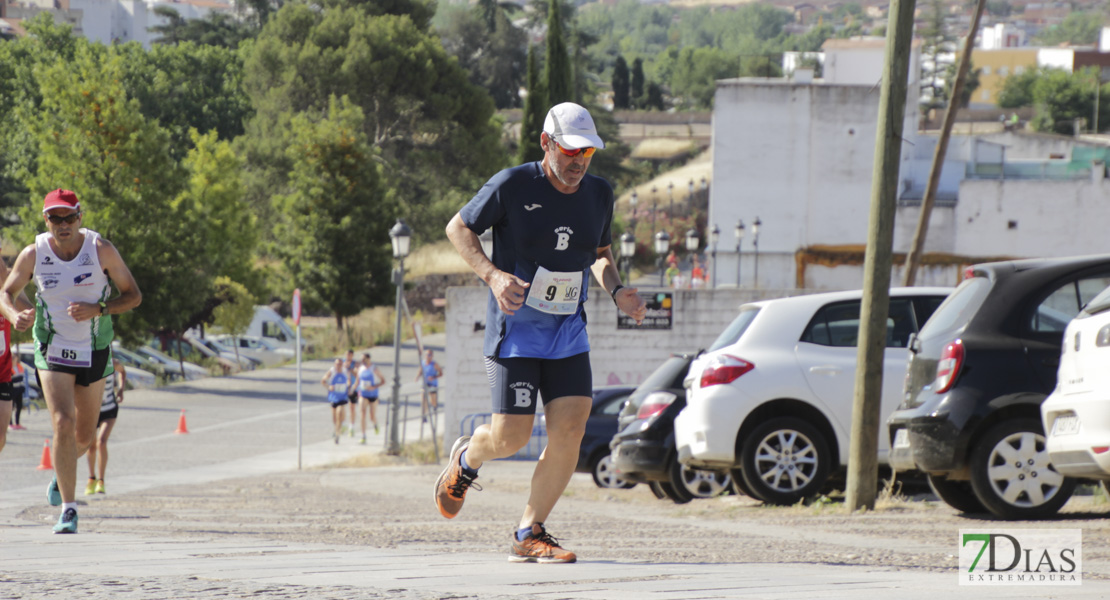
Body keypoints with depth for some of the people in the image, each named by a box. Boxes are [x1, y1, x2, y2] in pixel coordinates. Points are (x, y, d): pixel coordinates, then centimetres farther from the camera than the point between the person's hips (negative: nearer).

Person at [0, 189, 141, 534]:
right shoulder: (33, 255, -10)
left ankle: (61, 474, 46)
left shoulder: (101, 250, -12)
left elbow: (133, 295, -6)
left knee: (85, 435, 13)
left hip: (94, 351, 2)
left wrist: (97, 309, -23)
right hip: (53, 350, -2)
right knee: (63, 425, -18)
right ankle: (68, 509, -14)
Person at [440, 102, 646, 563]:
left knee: (570, 429, -10)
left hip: (567, 330, 5)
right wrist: (493, 275, -18)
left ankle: (529, 536, 1)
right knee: (511, 436, -9)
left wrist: (616, 291, -1)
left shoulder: (598, 195, 3)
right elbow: (458, 228, -2)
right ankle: (467, 460, 28)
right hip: (514, 329, -5)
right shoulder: (513, 186, -12)